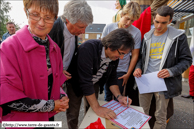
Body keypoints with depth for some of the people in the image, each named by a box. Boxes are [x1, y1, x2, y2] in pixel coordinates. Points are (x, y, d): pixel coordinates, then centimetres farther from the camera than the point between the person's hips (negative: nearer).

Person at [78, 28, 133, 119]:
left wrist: (119, 97, -14)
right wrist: (97, 108, -34)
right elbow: (85, 82, -36)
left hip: (94, 84, 5)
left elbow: (111, 78, -1)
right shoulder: (88, 48, -35)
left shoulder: (114, 56, -14)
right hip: (77, 83, -4)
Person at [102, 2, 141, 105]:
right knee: (107, 97, 15)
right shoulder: (109, 27, -1)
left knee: (118, 99, 6)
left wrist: (128, 74, -2)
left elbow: (135, 55, -1)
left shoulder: (136, 32, -6)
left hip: (121, 71, -2)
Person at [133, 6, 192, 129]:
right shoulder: (147, 36, 7)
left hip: (163, 82, -3)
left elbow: (186, 60, -2)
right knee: (142, 113, 16)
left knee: (161, 116, 9)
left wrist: (172, 71, -19)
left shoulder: (179, 36, -3)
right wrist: (138, 67, -6)